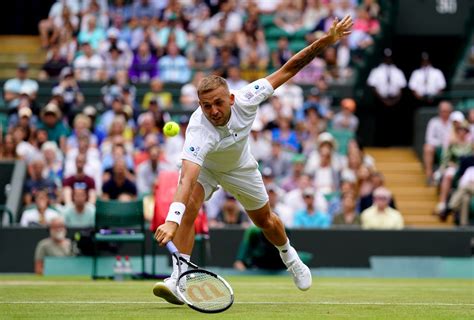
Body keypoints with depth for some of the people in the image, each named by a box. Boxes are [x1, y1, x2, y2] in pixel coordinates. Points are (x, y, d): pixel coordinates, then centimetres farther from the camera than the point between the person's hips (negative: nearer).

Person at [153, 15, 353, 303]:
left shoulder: (246, 100, -36)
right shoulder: (199, 132, -46)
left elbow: (287, 70, -25)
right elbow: (188, 179, -59)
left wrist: (326, 40, -31)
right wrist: (172, 220, -74)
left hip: (240, 168, 3)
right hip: (203, 167, -3)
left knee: (265, 220, 19)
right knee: (188, 208, -31)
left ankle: (290, 258, 51)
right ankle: (179, 279, -29)